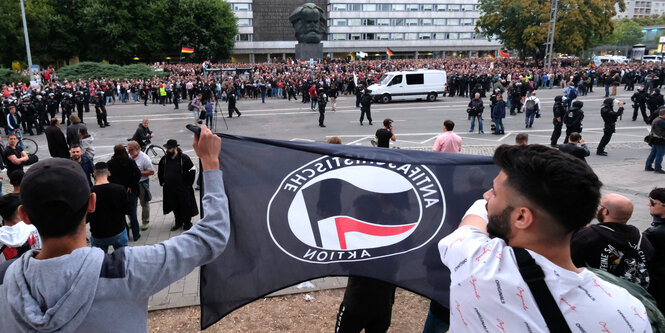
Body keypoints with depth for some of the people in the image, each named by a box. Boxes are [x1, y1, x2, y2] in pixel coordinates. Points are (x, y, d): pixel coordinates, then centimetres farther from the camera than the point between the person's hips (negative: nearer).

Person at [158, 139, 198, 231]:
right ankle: (178, 223, 31)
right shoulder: (164, 159, 2)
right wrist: (162, 182, 14)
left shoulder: (184, 158, -13)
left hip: (183, 189, -4)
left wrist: (188, 184, -7)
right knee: (175, 206, 14)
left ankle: (187, 224, 19)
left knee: (185, 206, 4)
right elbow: (160, 172, 19)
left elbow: (192, 171, -8)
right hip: (170, 189, 5)